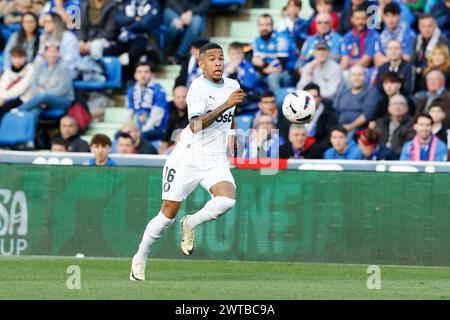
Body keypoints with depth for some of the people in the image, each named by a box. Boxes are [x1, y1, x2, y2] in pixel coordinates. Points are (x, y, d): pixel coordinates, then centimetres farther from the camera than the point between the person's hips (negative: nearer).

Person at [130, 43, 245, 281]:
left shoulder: (232, 86, 6)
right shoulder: (198, 87, -15)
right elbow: (196, 125, -29)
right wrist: (226, 104, -33)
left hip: (216, 160, 5)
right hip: (188, 157, -5)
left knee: (227, 199, -25)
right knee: (168, 212, -1)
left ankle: (191, 224, 2)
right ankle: (140, 258, 18)